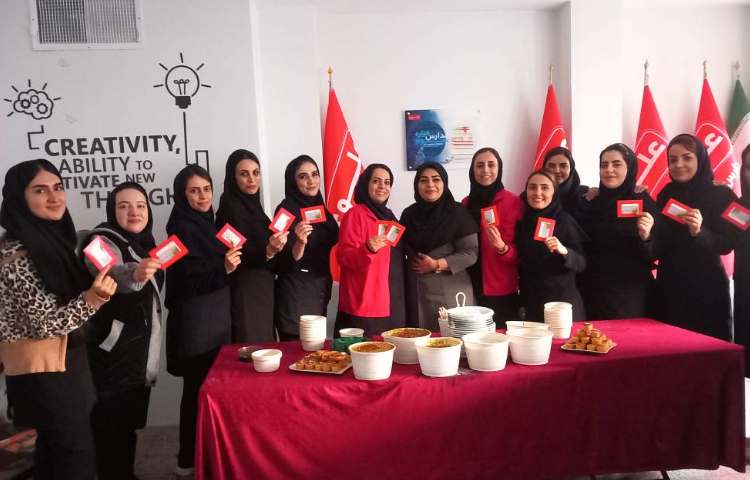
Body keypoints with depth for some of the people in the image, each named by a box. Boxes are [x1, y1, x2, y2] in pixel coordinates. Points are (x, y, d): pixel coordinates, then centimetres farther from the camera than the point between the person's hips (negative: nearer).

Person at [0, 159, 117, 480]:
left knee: (54, 451, 22)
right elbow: (44, 323, -22)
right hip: (44, 372, -9)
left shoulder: (53, 238, 5)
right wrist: (92, 299, -34)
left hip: (62, 363, 9)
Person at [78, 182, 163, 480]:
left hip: (140, 349, 8)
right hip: (114, 352, -8)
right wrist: (135, 273, -59)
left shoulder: (144, 242, 7)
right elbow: (113, 273, -42)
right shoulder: (102, 241, -18)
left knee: (130, 420, 19)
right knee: (113, 423, -2)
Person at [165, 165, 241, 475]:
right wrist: (223, 268, -29)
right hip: (194, 320, -8)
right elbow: (188, 279, -20)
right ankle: (189, 460, 16)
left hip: (216, 315, 8)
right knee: (197, 387, 1)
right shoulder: (181, 227, -14)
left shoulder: (206, 222, 11)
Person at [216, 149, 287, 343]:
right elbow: (238, 256, -20)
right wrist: (268, 252, -33)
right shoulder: (230, 208, -15)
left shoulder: (252, 204, 10)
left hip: (262, 291, 9)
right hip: (245, 295, -8)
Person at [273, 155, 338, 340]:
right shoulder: (286, 209, -12)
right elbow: (287, 262, -16)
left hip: (320, 292, 7)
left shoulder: (320, 207, 8)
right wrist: (300, 243, -33)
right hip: (296, 295, -7)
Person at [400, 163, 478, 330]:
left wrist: (437, 265, -14)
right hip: (416, 292, 3)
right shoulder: (409, 214, 8)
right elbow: (402, 250, 19)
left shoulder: (458, 212, -4)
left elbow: (470, 254, -8)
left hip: (450, 293, -3)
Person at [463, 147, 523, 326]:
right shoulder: (466, 203, 7)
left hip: (502, 291, -4)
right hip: (472, 288, 4)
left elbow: (519, 252, -7)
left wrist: (502, 247, -26)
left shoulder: (513, 202, -7)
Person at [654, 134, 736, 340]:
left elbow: (727, 245, -11)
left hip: (706, 287, -4)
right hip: (670, 286, 4)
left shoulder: (721, 195, -5)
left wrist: (699, 232, -27)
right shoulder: (665, 195, 7)